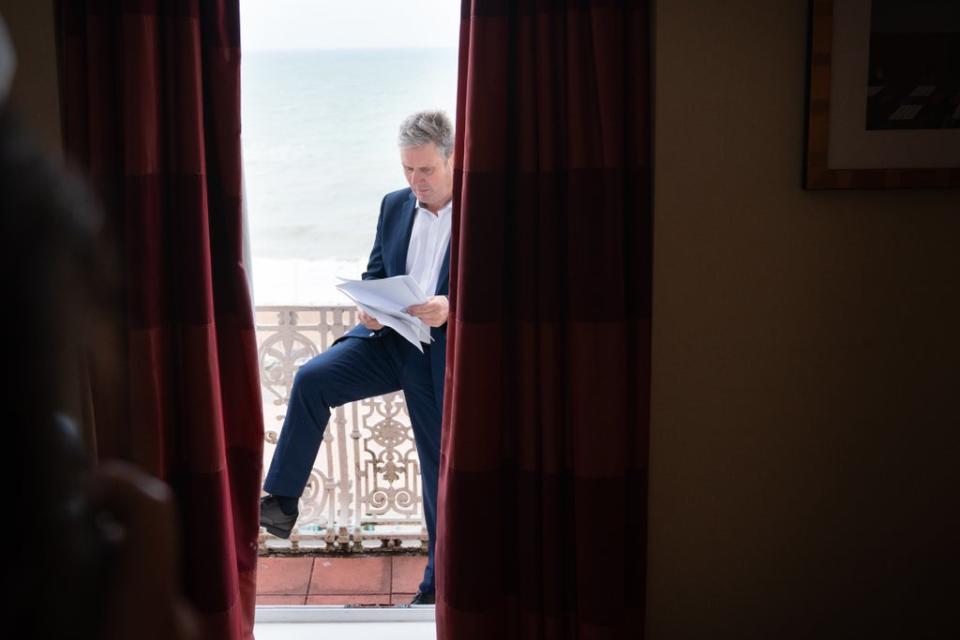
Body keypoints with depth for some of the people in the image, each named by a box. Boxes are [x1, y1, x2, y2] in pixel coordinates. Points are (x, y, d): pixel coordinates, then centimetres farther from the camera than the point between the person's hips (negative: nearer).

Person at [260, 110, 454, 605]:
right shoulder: (394, 205, 8)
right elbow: (374, 274, 15)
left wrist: (451, 308, -27)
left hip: (443, 354, -4)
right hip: (389, 339, 4)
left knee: (441, 470, 6)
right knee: (312, 378, -21)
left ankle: (438, 582, 23)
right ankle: (282, 501, -11)